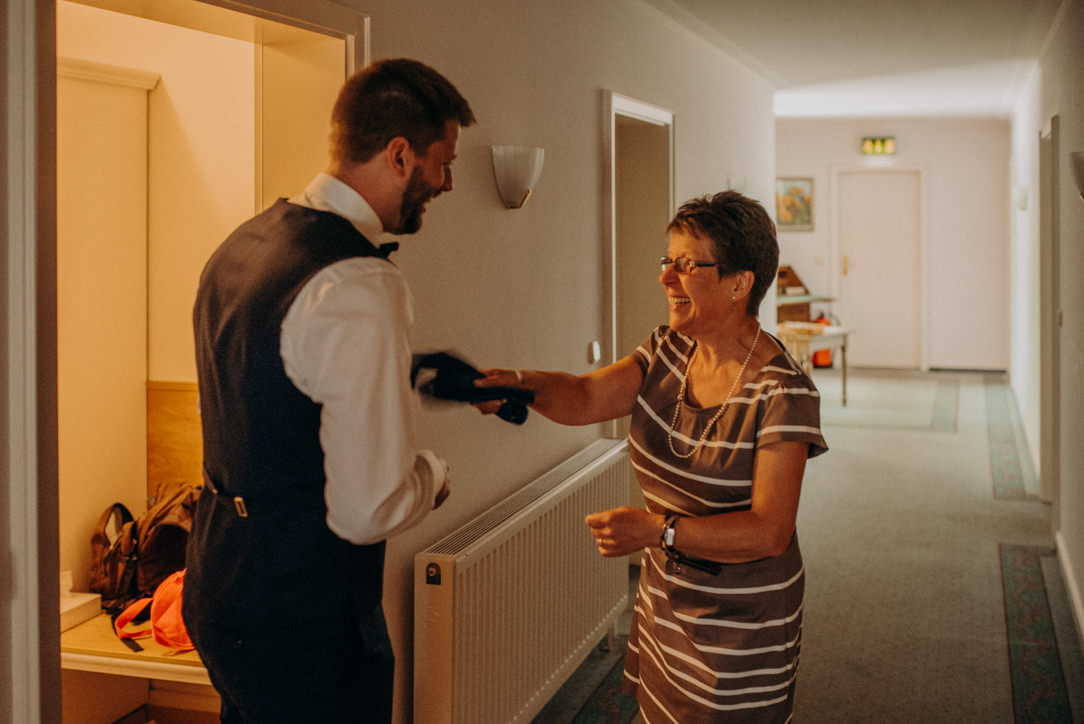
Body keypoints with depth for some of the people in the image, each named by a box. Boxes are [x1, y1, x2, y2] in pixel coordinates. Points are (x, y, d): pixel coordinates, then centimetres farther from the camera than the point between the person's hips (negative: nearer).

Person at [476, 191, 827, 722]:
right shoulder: (668, 352, -1)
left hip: (741, 628, -6)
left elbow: (770, 531, -25)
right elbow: (585, 398, -10)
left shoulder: (783, 394, -22)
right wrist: (523, 382, -30)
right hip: (664, 601, 7)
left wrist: (658, 531, -34)